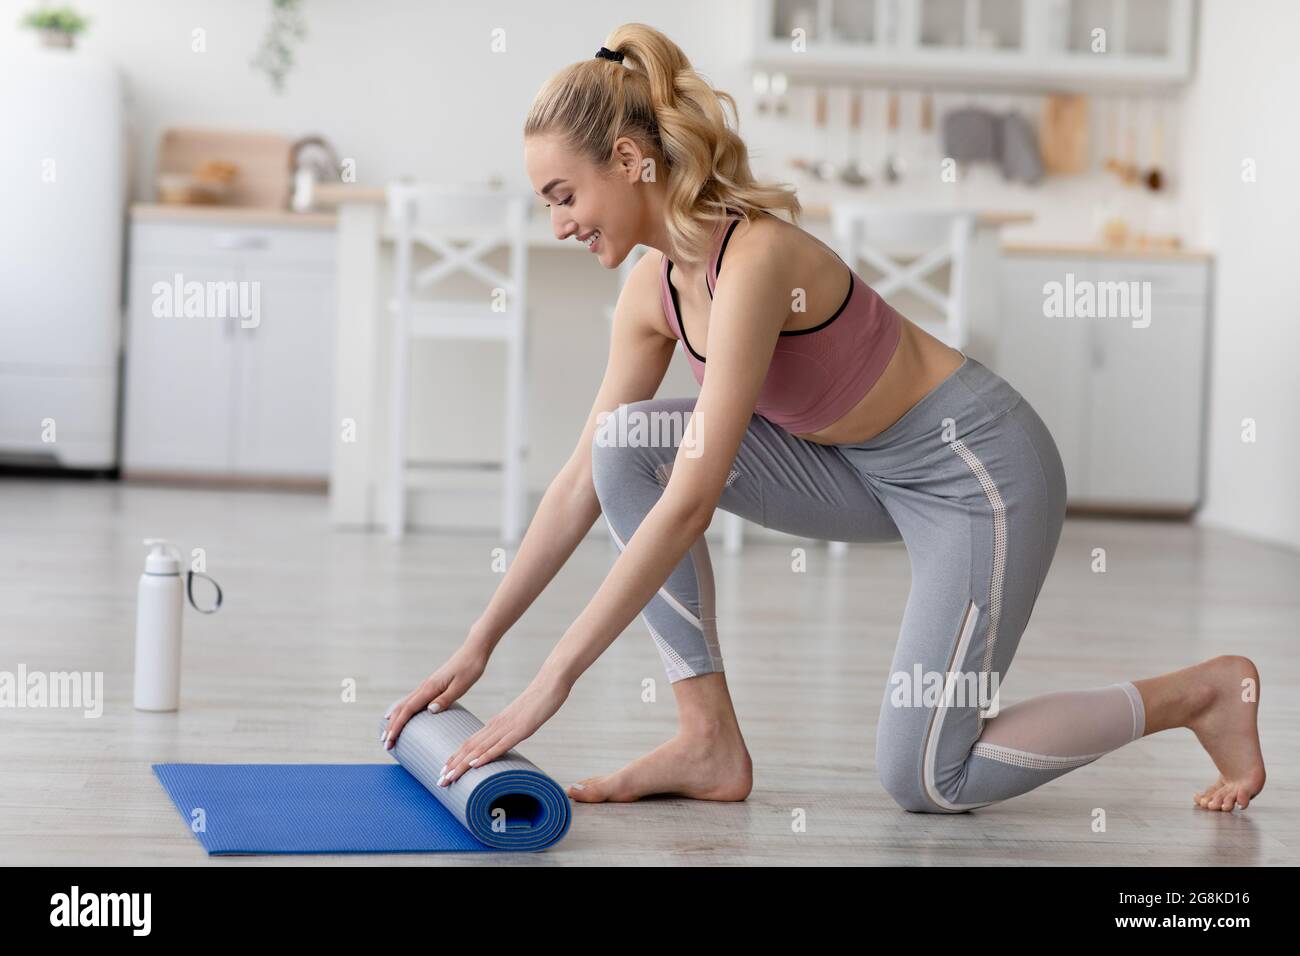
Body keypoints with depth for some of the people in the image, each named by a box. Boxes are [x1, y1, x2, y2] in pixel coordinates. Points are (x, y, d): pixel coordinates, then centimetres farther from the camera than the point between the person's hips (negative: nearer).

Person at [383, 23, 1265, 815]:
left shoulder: (753, 258, -30)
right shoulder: (654, 290, -4)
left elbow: (689, 503, -34)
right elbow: (586, 481, 3)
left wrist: (555, 680, -32)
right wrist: (478, 645, 2)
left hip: (979, 467, -8)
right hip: (866, 466, 8)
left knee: (921, 779, -8)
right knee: (628, 443, -10)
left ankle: (1204, 693, 10)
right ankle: (710, 742, -5)